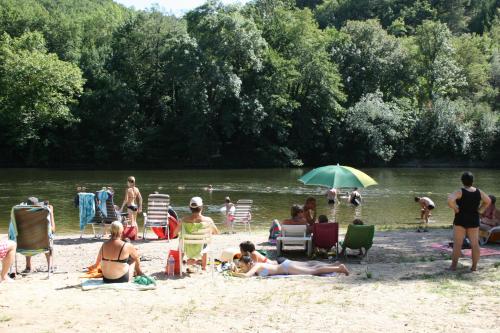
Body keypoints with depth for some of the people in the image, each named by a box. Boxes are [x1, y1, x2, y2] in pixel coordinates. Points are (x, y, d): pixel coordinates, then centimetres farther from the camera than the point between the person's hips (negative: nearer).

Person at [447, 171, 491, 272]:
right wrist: (479, 210, 12)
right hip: (474, 220, 4)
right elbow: (488, 201, 14)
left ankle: (454, 265, -1)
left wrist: (455, 209, -13)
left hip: (461, 219, -4)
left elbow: (450, 200, -29)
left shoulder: (460, 192, -13)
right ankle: (474, 266, 7)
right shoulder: (478, 192, 2)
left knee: (457, 243, -1)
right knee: (475, 243, 7)